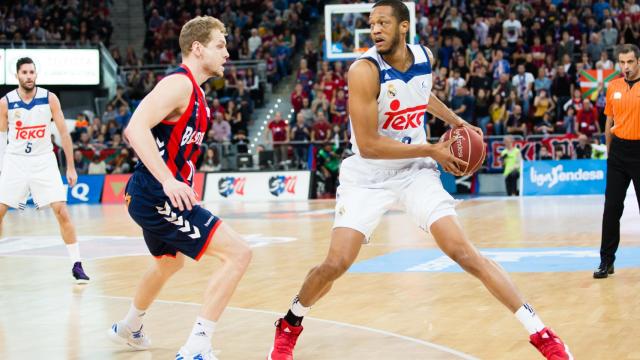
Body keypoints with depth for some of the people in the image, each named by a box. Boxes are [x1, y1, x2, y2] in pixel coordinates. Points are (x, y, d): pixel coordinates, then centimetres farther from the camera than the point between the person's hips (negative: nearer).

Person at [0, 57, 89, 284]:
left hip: (44, 161, -1)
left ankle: (76, 265, -3)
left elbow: (63, 132, 0)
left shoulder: (49, 98, -6)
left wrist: (71, 167, -1)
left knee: (62, 212, -10)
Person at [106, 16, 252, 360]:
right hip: (158, 197, -11)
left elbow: (138, 132, 25)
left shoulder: (193, 91, 14)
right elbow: (136, 128, -29)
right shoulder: (179, 83, -16)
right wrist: (168, 180, -36)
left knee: (169, 262, 35)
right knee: (237, 253, -18)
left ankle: (129, 327, 57)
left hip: (156, 195, 11)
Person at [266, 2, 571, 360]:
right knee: (336, 264, -11)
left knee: (464, 252, -9)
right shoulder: (365, 70, -22)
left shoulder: (425, 57, -4)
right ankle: (290, 325, 19)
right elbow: (367, 145, -26)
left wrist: (457, 121, 11)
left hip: (416, 171, 3)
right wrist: (430, 150, -21)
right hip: (368, 176, -3)